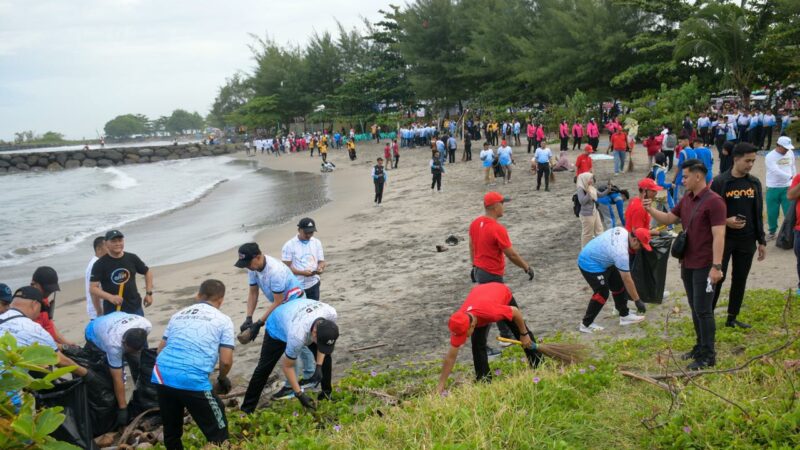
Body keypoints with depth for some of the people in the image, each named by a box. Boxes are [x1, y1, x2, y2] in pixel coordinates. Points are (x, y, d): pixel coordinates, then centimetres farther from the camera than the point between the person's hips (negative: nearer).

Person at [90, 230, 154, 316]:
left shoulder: (132, 258, 3)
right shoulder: (100, 264, -6)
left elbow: (147, 272, 17)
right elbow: (93, 288, -11)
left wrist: (149, 293, 7)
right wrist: (110, 297, -27)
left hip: (135, 308, 3)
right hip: (112, 311, -3)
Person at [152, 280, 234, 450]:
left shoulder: (178, 315, 22)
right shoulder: (223, 320, 7)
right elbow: (226, 360, 2)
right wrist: (222, 379, 23)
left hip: (161, 377, 6)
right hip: (194, 382, -6)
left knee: (171, 432, 22)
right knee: (217, 432, 9)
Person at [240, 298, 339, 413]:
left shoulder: (331, 313, -38)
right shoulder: (297, 336, -48)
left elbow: (323, 342, -12)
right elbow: (287, 366, -28)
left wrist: (319, 366, -18)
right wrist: (299, 394, -25)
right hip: (277, 327, -4)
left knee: (324, 357, -3)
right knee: (264, 367, -3)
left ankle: (327, 393, 17)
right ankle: (247, 409, 9)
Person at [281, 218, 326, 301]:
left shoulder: (317, 243, 7)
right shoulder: (289, 245, -7)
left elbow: (321, 261, 10)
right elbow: (286, 267, -10)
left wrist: (320, 268, -14)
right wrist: (302, 272, -24)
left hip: (313, 284, 4)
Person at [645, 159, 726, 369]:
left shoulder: (714, 201, -17)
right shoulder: (686, 199, 9)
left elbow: (719, 236, -21)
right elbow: (669, 218, 18)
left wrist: (716, 266, -25)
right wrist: (651, 210, -1)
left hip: (705, 266, -8)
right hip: (687, 264, 8)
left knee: (703, 310, -3)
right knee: (695, 308, 16)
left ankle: (708, 355, 7)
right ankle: (700, 346, 29)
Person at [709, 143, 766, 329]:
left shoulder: (755, 183, 6)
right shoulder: (720, 182, -9)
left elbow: (758, 215, 11)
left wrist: (762, 241, 9)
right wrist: (725, 221, -23)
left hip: (746, 241, 5)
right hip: (723, 239, -5)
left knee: (740, 279, 9)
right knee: (717, 277, -3)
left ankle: (732, 318, 19)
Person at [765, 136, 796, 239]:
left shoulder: (790, 153, 3)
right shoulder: (770, 156, -14)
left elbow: (792, 168, 16)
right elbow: (776, 171, -27)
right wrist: (791, 177, -37)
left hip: (787, 187, 3)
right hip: (773, 188, -3)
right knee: (772, 212, 7)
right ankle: (772, 232, 25)